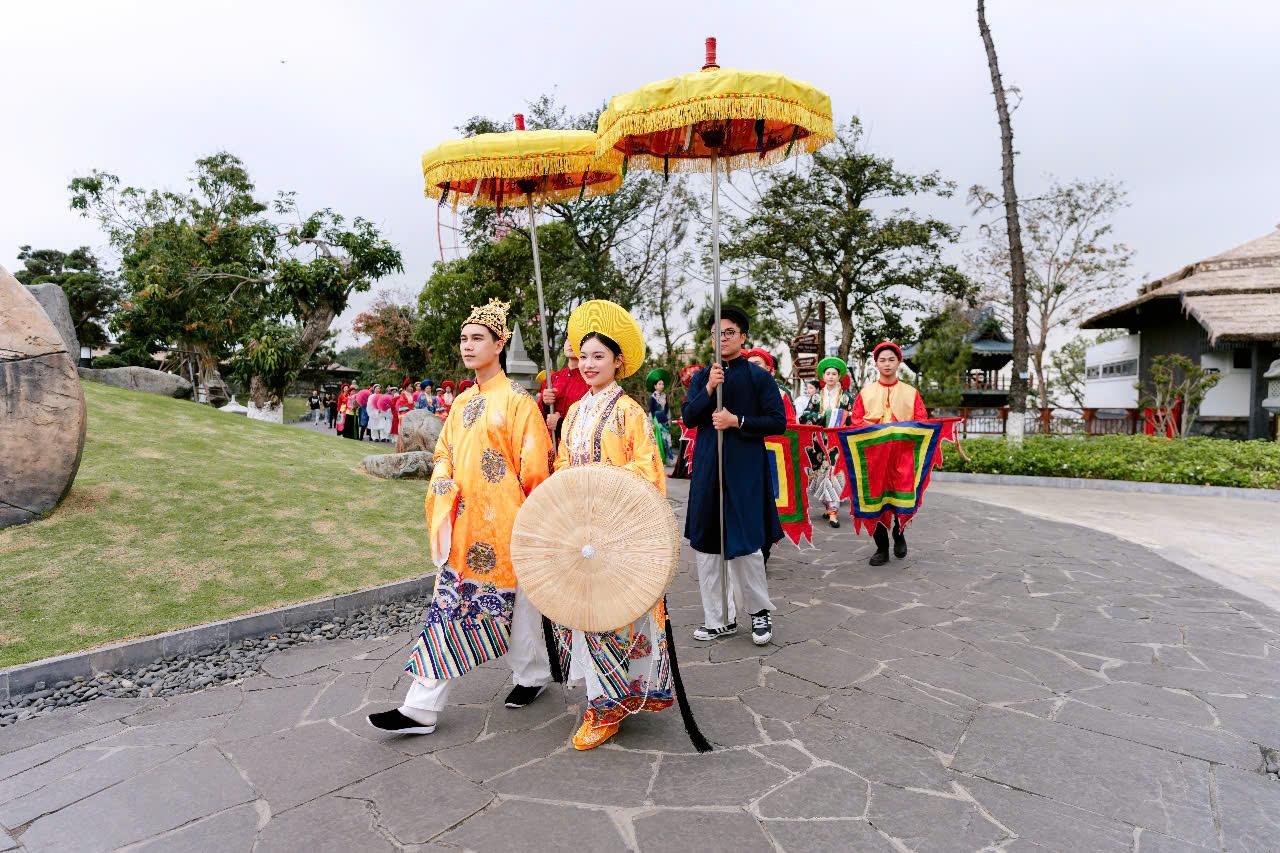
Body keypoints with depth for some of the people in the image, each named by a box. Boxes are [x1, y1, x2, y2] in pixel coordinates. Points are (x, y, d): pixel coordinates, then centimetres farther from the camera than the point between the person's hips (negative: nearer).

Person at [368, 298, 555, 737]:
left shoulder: (517, 399, -10)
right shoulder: (463, 401, 12)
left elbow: (533, 464, -12)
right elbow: (444, 453, 18)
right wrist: (443, 487, 3)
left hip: (504, 522, -6)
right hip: (464, 522, 7)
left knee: (517, 598, 10)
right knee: (450, 606, 7)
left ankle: (532, 675, 34)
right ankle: (422, 707, 12)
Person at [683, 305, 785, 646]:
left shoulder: (758, 376, 0)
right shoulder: (702, 377, 10)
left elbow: (778, 423, -4)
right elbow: (688, 418, -1)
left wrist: (737, 421, -13)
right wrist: (708, 389, -15)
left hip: (746, 469, -4)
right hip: (708, 468, 4)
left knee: (744, 543, -2)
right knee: (706, 543, 7)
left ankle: (760, 610, 23)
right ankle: (718, 618, 22)